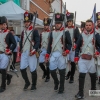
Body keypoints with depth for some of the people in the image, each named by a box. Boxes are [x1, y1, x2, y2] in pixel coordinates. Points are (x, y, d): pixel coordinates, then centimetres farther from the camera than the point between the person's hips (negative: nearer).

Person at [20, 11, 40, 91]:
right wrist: (20, 51, 18)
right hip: (24, 53, 6)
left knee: (33, 70, 1)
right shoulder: (23, 31, 14)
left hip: (31, 53, -5)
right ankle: (27, 82, 23)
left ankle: (34, 85, 17)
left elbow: (38, 42, -12)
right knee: (22, 69, 2)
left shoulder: (35, 31, -4)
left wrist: (34, 50, -24)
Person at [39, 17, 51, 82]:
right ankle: (45, 72, 27)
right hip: (42, 50, 5)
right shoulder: (42, 33, 11)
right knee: (40, 63, 1)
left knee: (47, 64, 1)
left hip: (48, 50, -5)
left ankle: (48, 76, 14)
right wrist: (40, 49, 9)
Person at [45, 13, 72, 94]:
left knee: (62, 71, 3)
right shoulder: (52, 33, 12)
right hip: (53, 54, 4)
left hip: (61, 54, -4)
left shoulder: (66, 32, 0)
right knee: (52, 70, 5)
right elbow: (49, 44, 13)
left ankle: (61, 87, 17)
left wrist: (67, 51, -18)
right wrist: (47, 55, 9)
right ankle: (56, 82, 33)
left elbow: (70, 44, -1)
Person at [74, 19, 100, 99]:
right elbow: (77, 47, 11)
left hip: (91, 58, -1)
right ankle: (80, 93, -1)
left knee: (93, 75, 13)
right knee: (81, 75, -7)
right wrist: (76, 58, 6)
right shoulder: (82, 35, 8)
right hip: (82, 58, 1)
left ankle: (93, 89, 36)